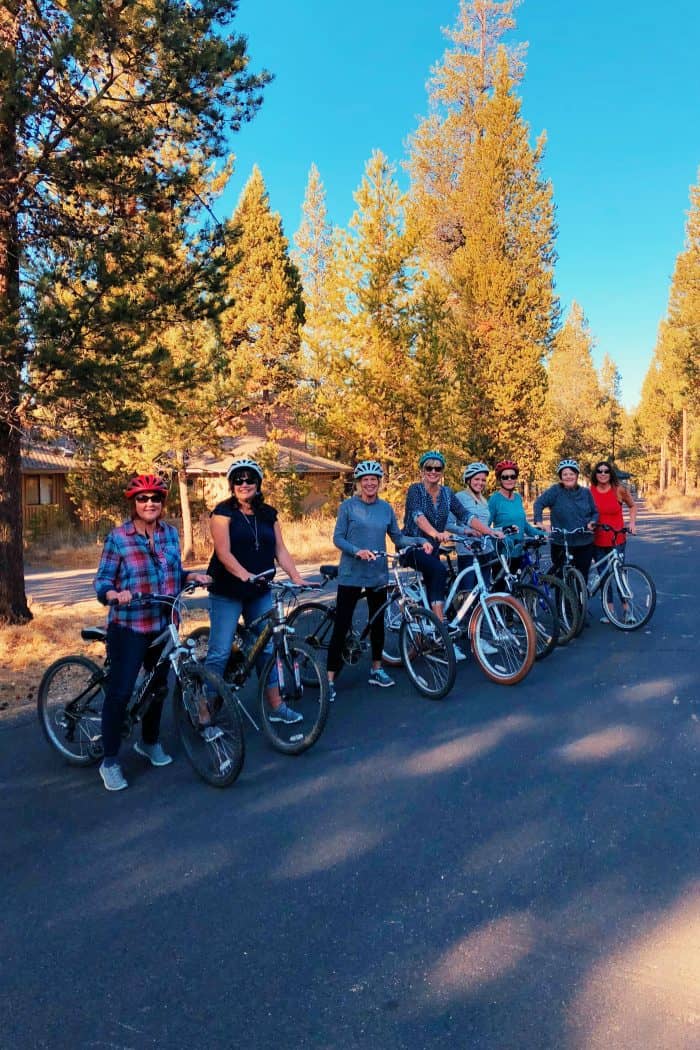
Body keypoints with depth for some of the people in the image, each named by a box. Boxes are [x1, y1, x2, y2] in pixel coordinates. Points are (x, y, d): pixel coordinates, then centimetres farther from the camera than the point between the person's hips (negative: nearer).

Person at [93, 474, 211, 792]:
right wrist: (115, 595, -29)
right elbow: (102, 581, -9)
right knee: (120, 691, -4)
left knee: (158, 686, 17)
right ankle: (110, 761, 12)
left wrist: (194, 576, -4)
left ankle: (149, 742, 39)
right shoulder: (117, 537, -10)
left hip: (163, 625, 5)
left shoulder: (170, 533, 4)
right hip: (128, 627, -5)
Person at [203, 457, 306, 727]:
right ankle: (204, 715, 3)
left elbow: (280, 550, 6)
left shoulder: (268, 514, 9)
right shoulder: (224, 511, -6)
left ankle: (276, 706, 22)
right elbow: (223, 552, -18)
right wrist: (245, 575, -33)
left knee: (266, 648, 11)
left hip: (260, 593, 5)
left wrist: (296, 577, -8)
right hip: (227, 592, -5)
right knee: (219, 653, -4)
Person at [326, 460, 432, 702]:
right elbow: (338, 538, -6)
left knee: (377, 622, 13)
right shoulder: (348, 506, -4)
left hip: (378, 575, 4)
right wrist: (358, 551, -23)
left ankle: (376, 670, 30)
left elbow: (397, 537, 12)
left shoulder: (386, 508, 7)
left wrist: (420, 543, -3)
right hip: (351, 575, -4)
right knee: (341, 626, -4)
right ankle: (330, 678, 2)